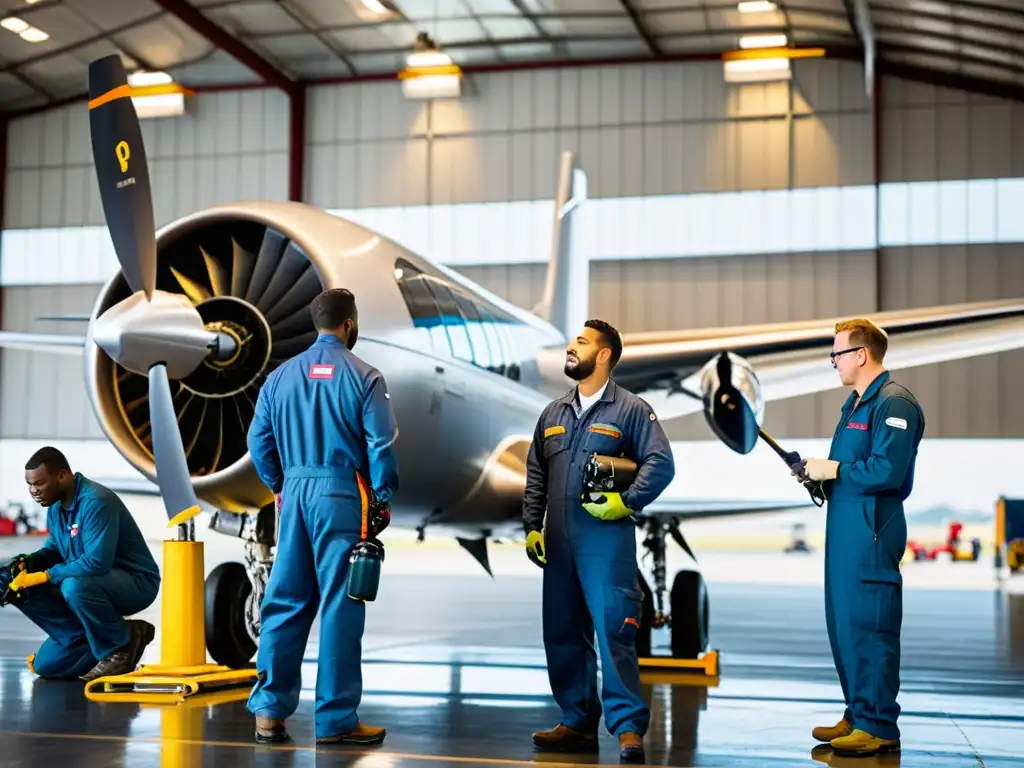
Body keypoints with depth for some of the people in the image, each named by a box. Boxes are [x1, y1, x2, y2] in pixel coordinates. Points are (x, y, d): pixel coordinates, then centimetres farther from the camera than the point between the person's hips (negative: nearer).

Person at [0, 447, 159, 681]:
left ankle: (121, 648, -16)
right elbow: (54, 548, 13)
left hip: (136, 583, -8)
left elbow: (97, 562, -35)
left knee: (75, 586, -38)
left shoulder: (96, 501, -26)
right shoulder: (55, 504, 2)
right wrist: (28, 562, -9)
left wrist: (44, 575, -27)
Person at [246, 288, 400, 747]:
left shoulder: (281, 376, 10)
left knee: (285, 603, 10)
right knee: (340, 607, -1)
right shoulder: (363, 377, -5)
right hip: (341, 495, -5)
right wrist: (384, 499, 2)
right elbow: (381, 444, -9)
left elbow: (259, 441, 10)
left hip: (294, 495, 5)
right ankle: (336, 720, 4)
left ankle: (269, 710, 10)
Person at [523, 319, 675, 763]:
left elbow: (660, 464, -7)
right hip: (558, 541, 6)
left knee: (613, 630, -11)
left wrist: (626, 503, -16)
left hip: (606, 537, -6)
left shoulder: (630, 409, 0)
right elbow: (535, 475, 17)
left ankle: (629, 727, -7)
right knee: (562, 633, 9)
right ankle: (578, 724, 18)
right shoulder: (553, 413, 16)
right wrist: (532, 527, 9)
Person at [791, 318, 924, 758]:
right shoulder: (855, 403, 18)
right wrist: (817, 471, 6)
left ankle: (879, 727, 1)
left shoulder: (893, 403, -13)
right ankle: (857, 714, 23)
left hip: (871, 531, -10)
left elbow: (888, 471, -24)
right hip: (844, 528, 10)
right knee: (843, 623, 14)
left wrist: (833, 470, -14)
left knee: (868, 626, -7)